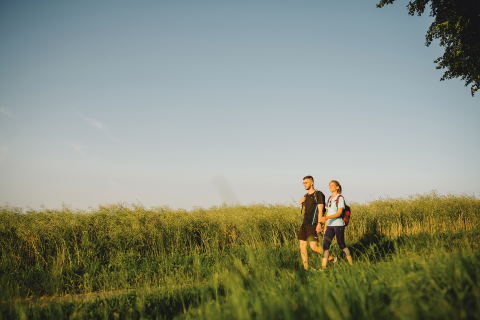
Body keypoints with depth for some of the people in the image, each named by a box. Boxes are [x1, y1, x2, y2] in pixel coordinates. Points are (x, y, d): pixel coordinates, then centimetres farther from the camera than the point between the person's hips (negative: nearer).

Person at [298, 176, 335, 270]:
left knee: (313, 247, -12)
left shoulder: (318, 194, -6)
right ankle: (305, 268, 7)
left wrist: (319, 223, -21)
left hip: (313, 224, -8)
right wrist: (301, 204, 7)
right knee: (302, 246, 2)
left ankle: (331, 258, 8)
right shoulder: (306, 196, 17)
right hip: (304, 223, 8)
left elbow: (320, 210, -12)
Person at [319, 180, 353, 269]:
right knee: (325, 245, -6)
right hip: (330, 226, 6)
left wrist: (327, 218, -27)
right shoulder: (330, 199, 16)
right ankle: (323, 266, -8)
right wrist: (325, 226, 15)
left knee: (341, 245, 1)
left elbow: (339, 213, -15)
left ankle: (351, 264, 18)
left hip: (339, 225, -6)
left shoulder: (340, 198, -5)